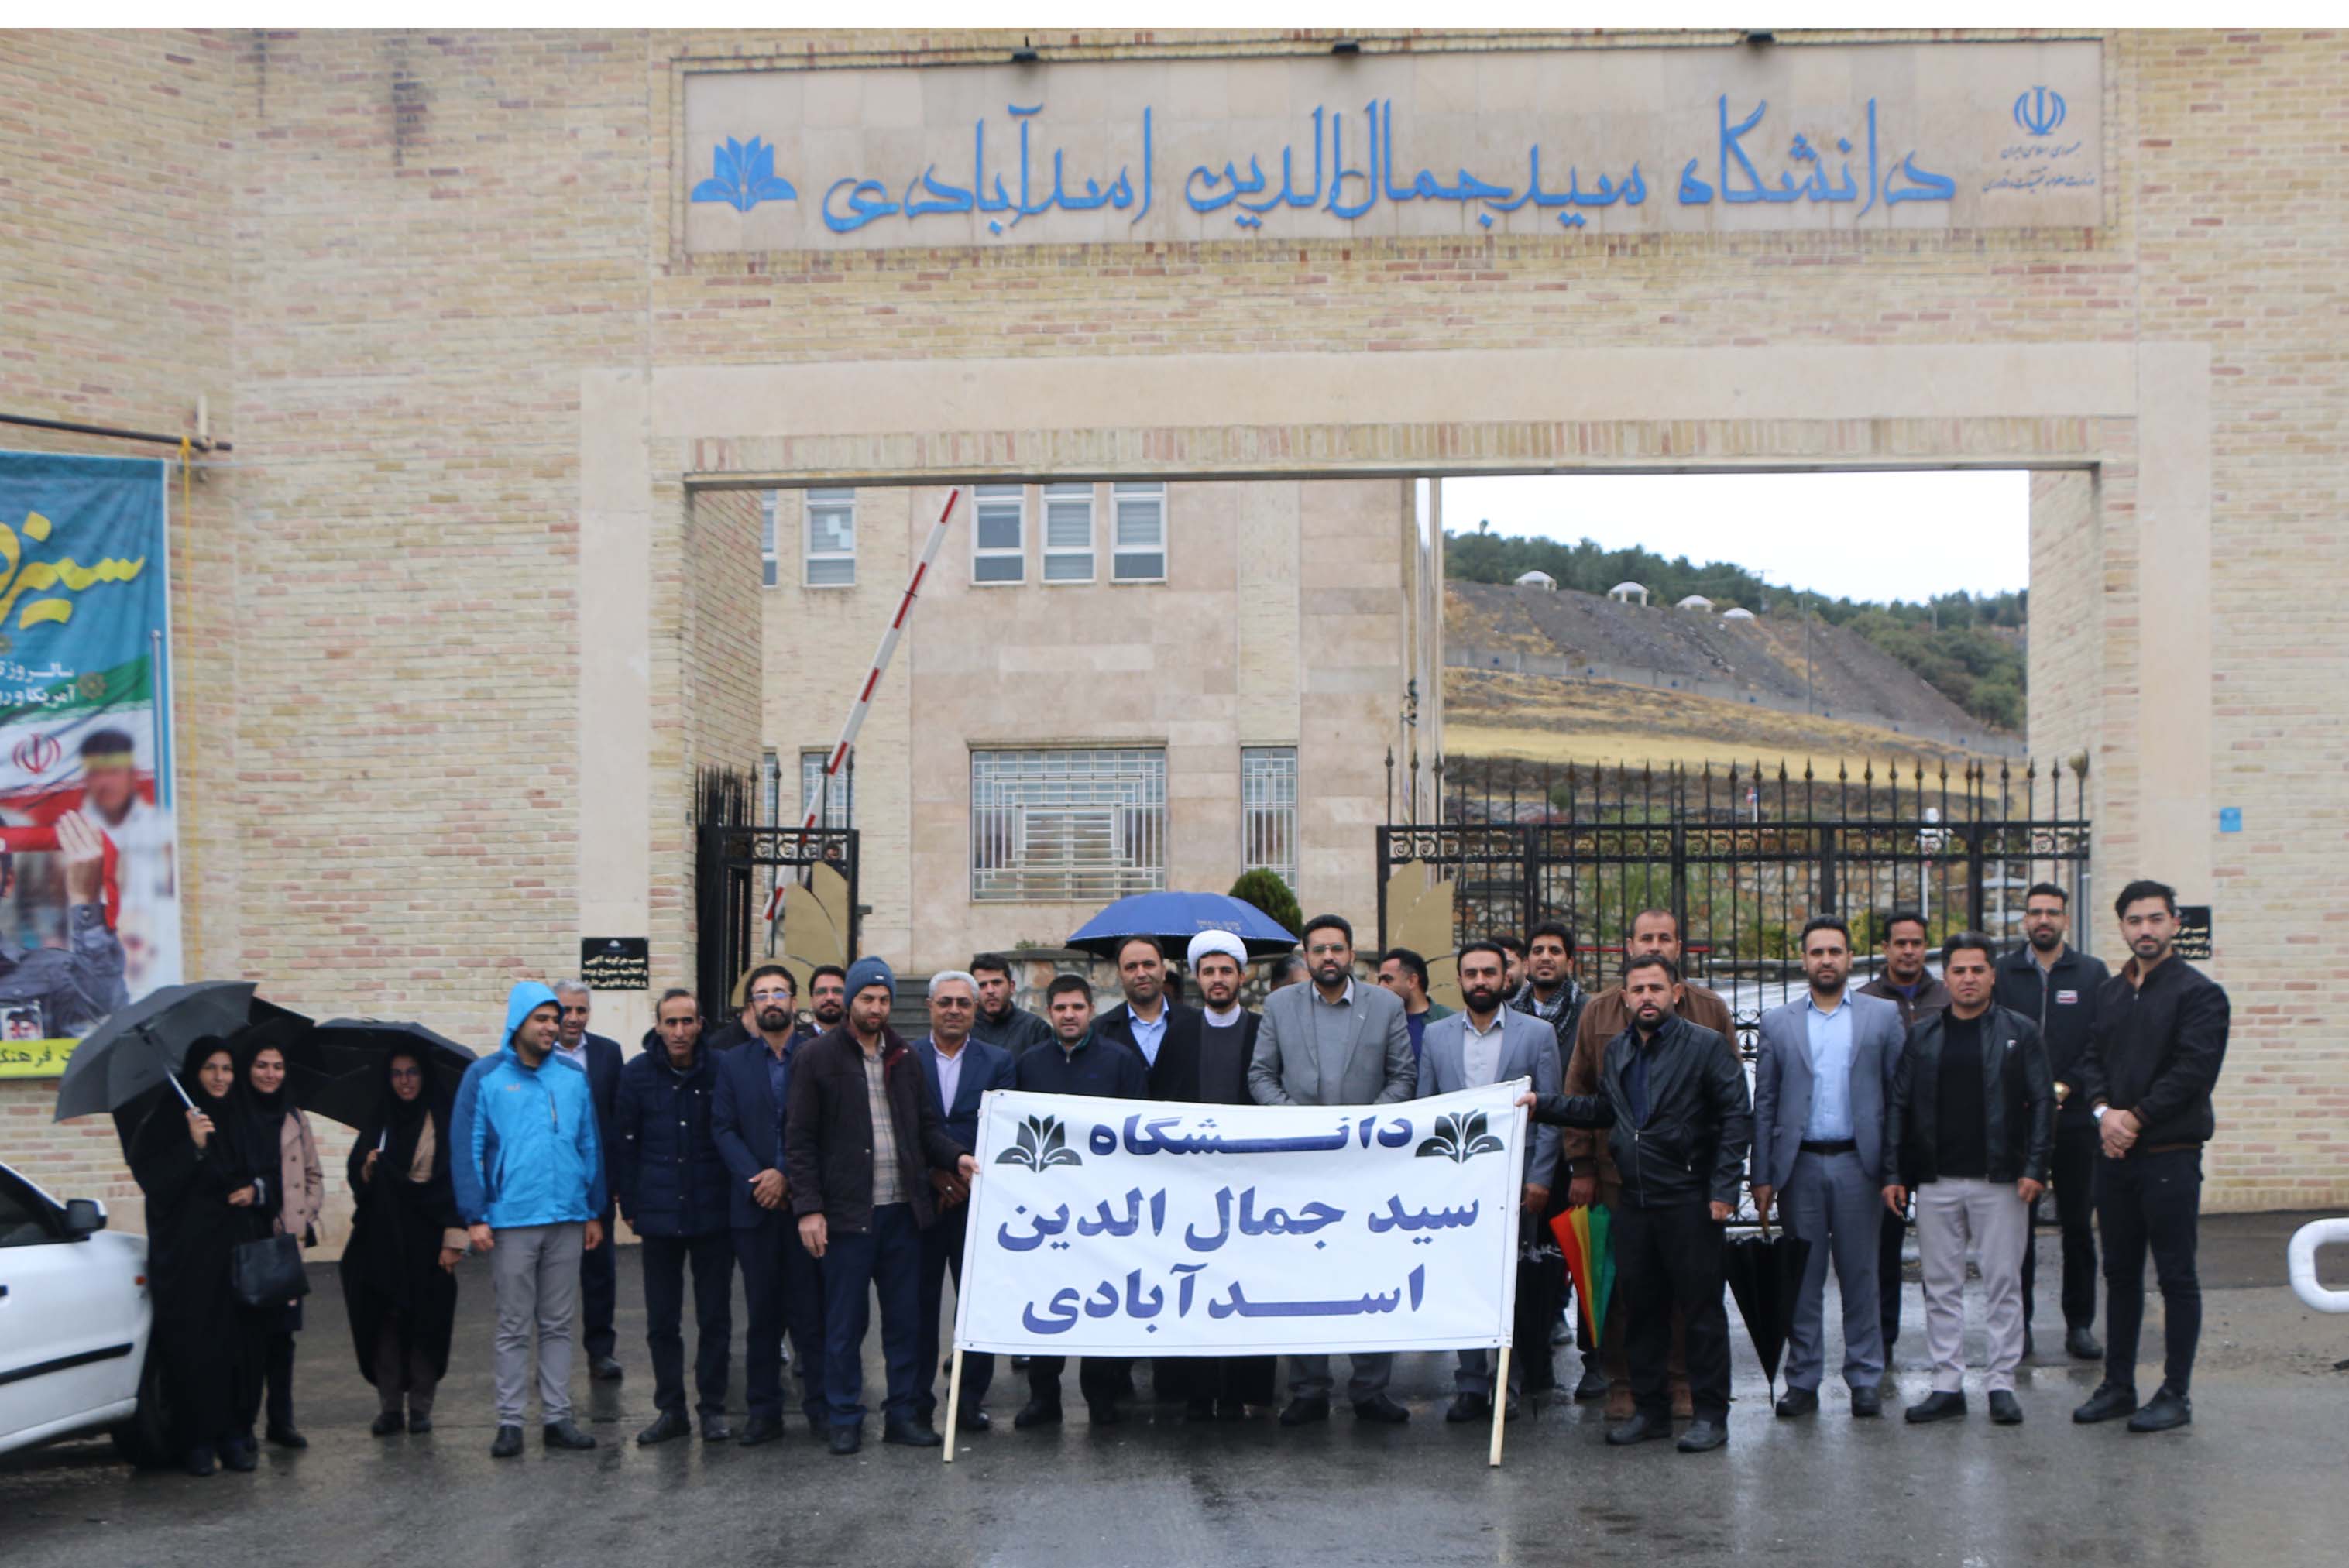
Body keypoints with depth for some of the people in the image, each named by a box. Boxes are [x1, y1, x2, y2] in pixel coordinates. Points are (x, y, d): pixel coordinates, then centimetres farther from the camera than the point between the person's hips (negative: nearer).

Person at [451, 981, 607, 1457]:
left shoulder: (574, 1077, 8)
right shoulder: (485, 1077, -3)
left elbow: (590, 1146, 12)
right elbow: (466, 1150, -5)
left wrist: (595, 1211, 9)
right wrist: (474, 1216, -10)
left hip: (567, 1221, 3)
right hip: (511, 1220, -3)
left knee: (558, 1325, 9)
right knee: (514, 1328, 3)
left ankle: (558, 1417, 15)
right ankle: (509, 1421, 9)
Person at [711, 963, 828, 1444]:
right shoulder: (733, 1064, 11)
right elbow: (723, 1129, 3)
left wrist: (787, 1177, -12)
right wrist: (755, 1180, -11)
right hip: (754, 1206, 2)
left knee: (812, 1309, -1)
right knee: (762, 1312, 6)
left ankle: (820, 1405, 7)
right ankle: (763, 1410, 11)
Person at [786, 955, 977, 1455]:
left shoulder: (903, 1057, 11)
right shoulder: (818, 1056, -2)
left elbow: (926, 1124, 16)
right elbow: (799, 1140, -4)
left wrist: (956, 1157, -5)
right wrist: (808, 1207, -11)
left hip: (902, 1208, 4)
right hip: (846, 1211, -4)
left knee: (905, 1319, 8)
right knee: (845, 1324, 2)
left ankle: (902, 1413, 18)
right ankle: (845, 1419, 12)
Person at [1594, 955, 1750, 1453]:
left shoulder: (1707, 1046, -5)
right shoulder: (1616, 1051, 13)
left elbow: (1738, 1116, -8)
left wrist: (1723, 1189, -13)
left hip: (1689, 1201, -5)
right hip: (1632, 1201, 5)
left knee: (1702, 1309, 0)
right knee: (1641, 1309, 9)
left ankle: (1709, 1414, 7)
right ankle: (1649, 1409, 19)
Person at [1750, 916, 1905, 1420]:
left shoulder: (1883, 1016, 6)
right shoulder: (1778, 1023, 9)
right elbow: (1764, 1105, 8)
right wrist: (1761, 1177, 1)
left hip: (1857, 1162, -1)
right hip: (1799, 1165, 1)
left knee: (1860, 1275, 4)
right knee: (1802, 1278, 4)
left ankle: (1865, 1379, 12)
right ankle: (1802, 1380, 10)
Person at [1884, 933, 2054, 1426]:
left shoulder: (2020, 1032, 4)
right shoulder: (1922, 1035, 9)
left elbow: (2042, 1102, 1)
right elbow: (1898, 1105, 9)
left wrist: (2035, 1168, -8)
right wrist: (1893, 1173, 1)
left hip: (2000, 1181, -2)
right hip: (1935, 1182, 2)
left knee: (2003, 1284, 1)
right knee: (1941, 1287, 6)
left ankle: (2002, 1384, 9)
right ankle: (1947, 1385, 12)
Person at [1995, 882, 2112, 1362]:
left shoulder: (2093, 974, 6)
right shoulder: (2003, 973, 7)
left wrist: (2062, 1087, -11)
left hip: (2075, 1119, 0)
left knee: (2079, 1224, 3)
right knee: (2017, 1225, 2)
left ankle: (2079, 1324, 11)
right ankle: (2018, 1323, 9)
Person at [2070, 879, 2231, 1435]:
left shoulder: (2198, 992, -7)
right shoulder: (2111, 992, 14)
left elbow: (2195, 1070, -15)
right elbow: (2091, 1060, 11)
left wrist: (2136, 1118, -14)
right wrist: (2104, 1111, -8)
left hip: (2170, 1154, -7)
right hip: (2115, 1154, 7)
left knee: (2176, 1276, -1)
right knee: (2120, 1273, 12)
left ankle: (2176, 1394, 6)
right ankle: (2118, 1386, 21)